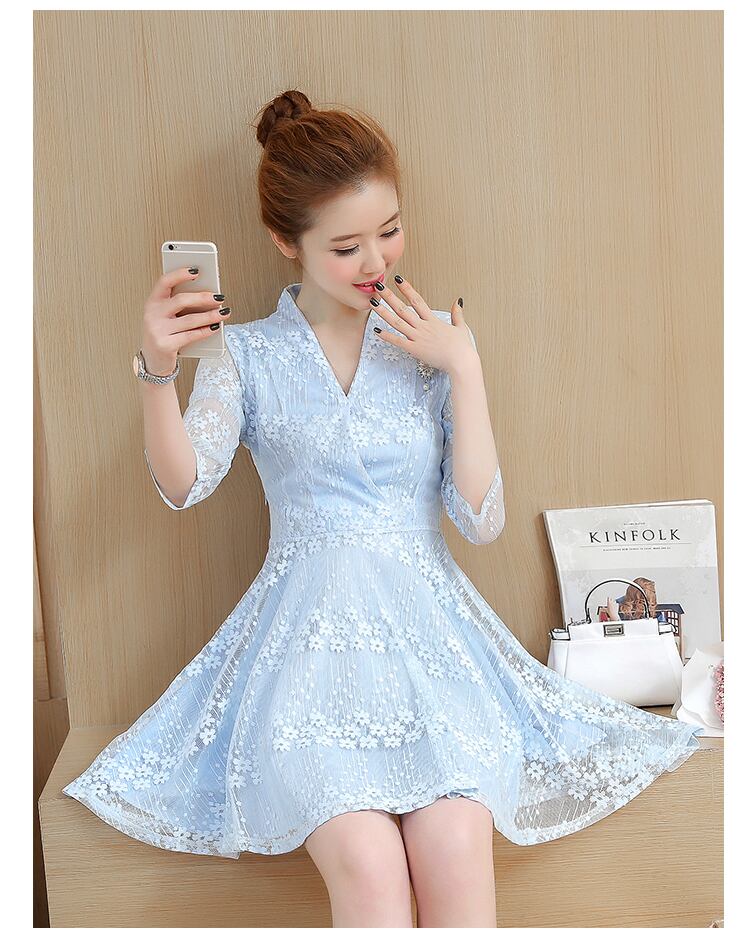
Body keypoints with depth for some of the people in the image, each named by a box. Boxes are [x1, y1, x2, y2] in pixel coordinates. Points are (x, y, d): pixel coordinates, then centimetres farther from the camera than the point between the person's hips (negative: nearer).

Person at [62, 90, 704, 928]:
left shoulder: (432, 345, 10)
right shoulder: (247, 354, 7)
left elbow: (482, 520, 2)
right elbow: (184, 485, -9)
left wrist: (464, 370, -4)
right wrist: (158, 372, -26)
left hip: (428, 634, 1)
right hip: (306, 636, -1)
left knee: (457, 853, -25)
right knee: (368, 865, -26)